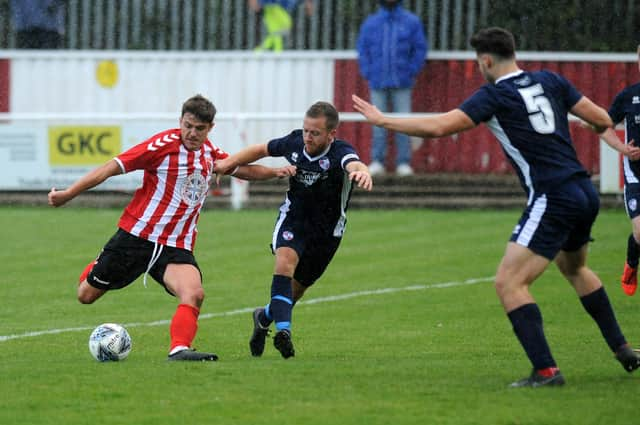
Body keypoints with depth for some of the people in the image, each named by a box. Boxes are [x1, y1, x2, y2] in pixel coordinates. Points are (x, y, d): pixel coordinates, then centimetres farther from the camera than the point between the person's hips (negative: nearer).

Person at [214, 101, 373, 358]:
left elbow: (354, 164, -53)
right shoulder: (295, 142, -14)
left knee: (296, 290, 13)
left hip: (327, 230, -1)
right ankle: (283, 330, -36)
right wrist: (230, 162, -5)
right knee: (285, 261, -30)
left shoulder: (340, 153, -28)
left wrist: (362, 172, -77)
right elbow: (262, 150, 7)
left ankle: (264, 317, 44)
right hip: (293, 219, 1)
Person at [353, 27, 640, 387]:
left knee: (509, 283, -8)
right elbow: (602, 120, 9)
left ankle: (546, 370, -17)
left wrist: (382, 120, -5)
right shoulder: (550, 81, 9)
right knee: (574, 267, 33)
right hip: (585, 193, 8)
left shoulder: (494, 96, -8)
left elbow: (438, 127, -16)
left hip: (552, 201, -8)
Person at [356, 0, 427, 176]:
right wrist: (368, 73, 0)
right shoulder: (371, 23, 8)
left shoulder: (412, 22, 4)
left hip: (401, 83, -1)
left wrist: (411, 72, -5)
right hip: (378, 83, 1)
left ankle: (403, 163, 0)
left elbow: (420, 49, 5)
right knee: (379, 122, 1)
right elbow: (362, 49, 11)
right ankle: (377, 161, 4)